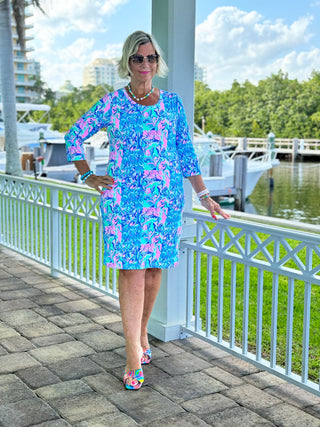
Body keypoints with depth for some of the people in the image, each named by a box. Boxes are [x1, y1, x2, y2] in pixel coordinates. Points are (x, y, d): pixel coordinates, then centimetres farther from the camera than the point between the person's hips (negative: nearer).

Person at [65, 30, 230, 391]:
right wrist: (88, 177, 3)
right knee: (132, 270, -6)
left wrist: (203, 195, 8)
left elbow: (186, 152, 12)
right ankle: (134, 356, 0)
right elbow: (74, 136, 12)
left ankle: (141, 332, 32)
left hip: (166, 198, 2)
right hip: (123, 197, -2)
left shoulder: (172, 103, 9)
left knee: (154, 269, 8)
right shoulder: (111, 104, 4)